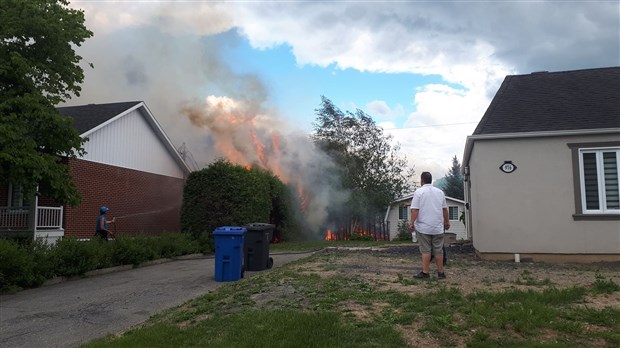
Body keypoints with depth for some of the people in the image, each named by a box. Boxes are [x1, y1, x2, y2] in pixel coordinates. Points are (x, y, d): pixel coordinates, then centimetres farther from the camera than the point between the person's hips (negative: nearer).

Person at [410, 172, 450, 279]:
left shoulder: (419, 192, -7)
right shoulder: (440, 192, 7)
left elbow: (414, 210, -14)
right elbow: (445, 209, 14)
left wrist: (412, 222, -7)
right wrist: (447, 222, 25)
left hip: (423, 227, -3)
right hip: (438, 228, 3)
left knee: (425, 250, 2)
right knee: (438, 250, 8)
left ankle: (425, 272, 5)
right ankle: (440, 272, 13)